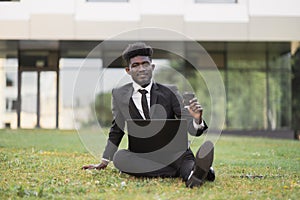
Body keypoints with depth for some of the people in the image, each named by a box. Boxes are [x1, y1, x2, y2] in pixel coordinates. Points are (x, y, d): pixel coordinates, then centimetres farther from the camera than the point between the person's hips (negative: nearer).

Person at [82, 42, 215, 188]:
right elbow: (116, 131, 20)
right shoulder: (120, 95, 7)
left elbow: (191, 129, -5)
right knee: (119, 157, -32)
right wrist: (104, 162, 20)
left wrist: (197, 120, -29)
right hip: (143, 156, 1)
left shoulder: (168, 93, 2)